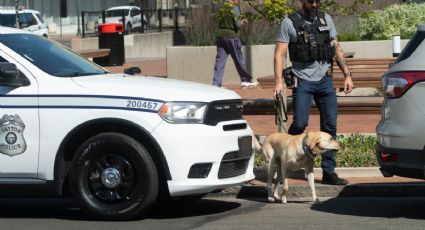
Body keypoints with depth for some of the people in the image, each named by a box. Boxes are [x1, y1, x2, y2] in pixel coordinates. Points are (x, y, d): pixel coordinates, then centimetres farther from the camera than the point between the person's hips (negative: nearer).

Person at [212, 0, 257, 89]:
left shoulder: (223, 8, 10)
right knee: (238, 59, 7)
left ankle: (216, 84, -3)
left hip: (220, 35, 6)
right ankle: (245, 81, 17)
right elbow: (237, 24, -15)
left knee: (220, 61, 3)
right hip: (231, 36, -6)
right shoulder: (235, 8, -10)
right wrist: (242, 22, 9)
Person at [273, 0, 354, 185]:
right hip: (303, 81, -4)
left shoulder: (326, 19, 12)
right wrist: (278, 82, -15)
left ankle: (329, 173, 7)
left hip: (325, 80, 4)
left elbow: (337, 49, 16)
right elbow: (279, 54, -4)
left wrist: (347, 74, 8)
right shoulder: (289, 23, -1)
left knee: (330, 126, 1)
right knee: (300, 123, -14)